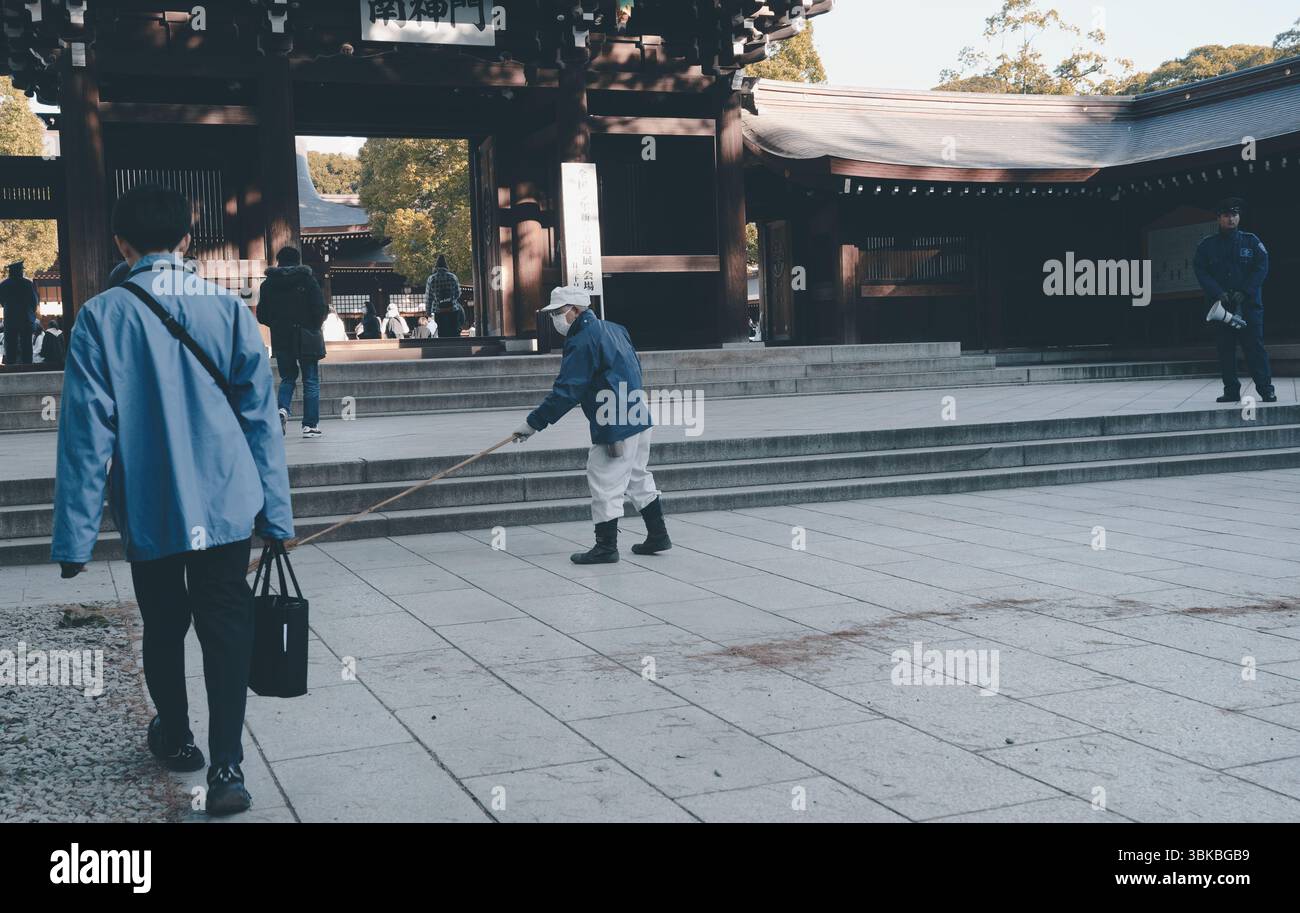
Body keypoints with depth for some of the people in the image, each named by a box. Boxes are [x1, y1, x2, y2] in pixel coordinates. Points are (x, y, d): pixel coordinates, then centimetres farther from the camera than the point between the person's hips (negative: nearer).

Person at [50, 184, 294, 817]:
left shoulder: (101, 316, -6)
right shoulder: (227, 308, -2)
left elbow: (87, 430, -8)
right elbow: (260, 415, 0)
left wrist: (75, 535, -4)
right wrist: (276, 513, 5)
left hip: (147, 510, 0)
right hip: (225, 505, 0)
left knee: (163, 628, 18)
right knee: (227, 630, 4)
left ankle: (175, 739, 37)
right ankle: (226, 768, -3)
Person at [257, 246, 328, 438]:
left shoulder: (268, 284, 3)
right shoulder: (306, 280, -6)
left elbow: (262, 315, 3)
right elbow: (321, 309, -10)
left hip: (281, 340, 3)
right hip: (307, 339, -3)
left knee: (287, 377, 18)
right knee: (310, 381, 5)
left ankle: (283, 408, -8)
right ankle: (310, 425, 3)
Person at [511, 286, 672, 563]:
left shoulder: (582, 341, -15)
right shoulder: (613, 329, 13)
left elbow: (566, 392, -19)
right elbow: (635, 367, 20)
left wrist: (533, 423, -16)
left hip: (614, 426, -10)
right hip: (639, 419, 10)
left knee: (605, 483, -3)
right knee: (638, 478, 19)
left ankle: (606, 546, 2)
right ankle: (657, 536, 25)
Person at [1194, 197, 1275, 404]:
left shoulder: (1251, 241, 7)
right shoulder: (1207, 245, 9)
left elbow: (1261, 267, -1)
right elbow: (1201, 271, 1)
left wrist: (1244, 292, -13)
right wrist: (1218, 293, -13)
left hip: (1249, 303, -2)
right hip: (1221, 304, 2)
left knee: (1255, 345, -8)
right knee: (1225, 348, 1)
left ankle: (1265, 388, -7)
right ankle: (1231, 390, 6)